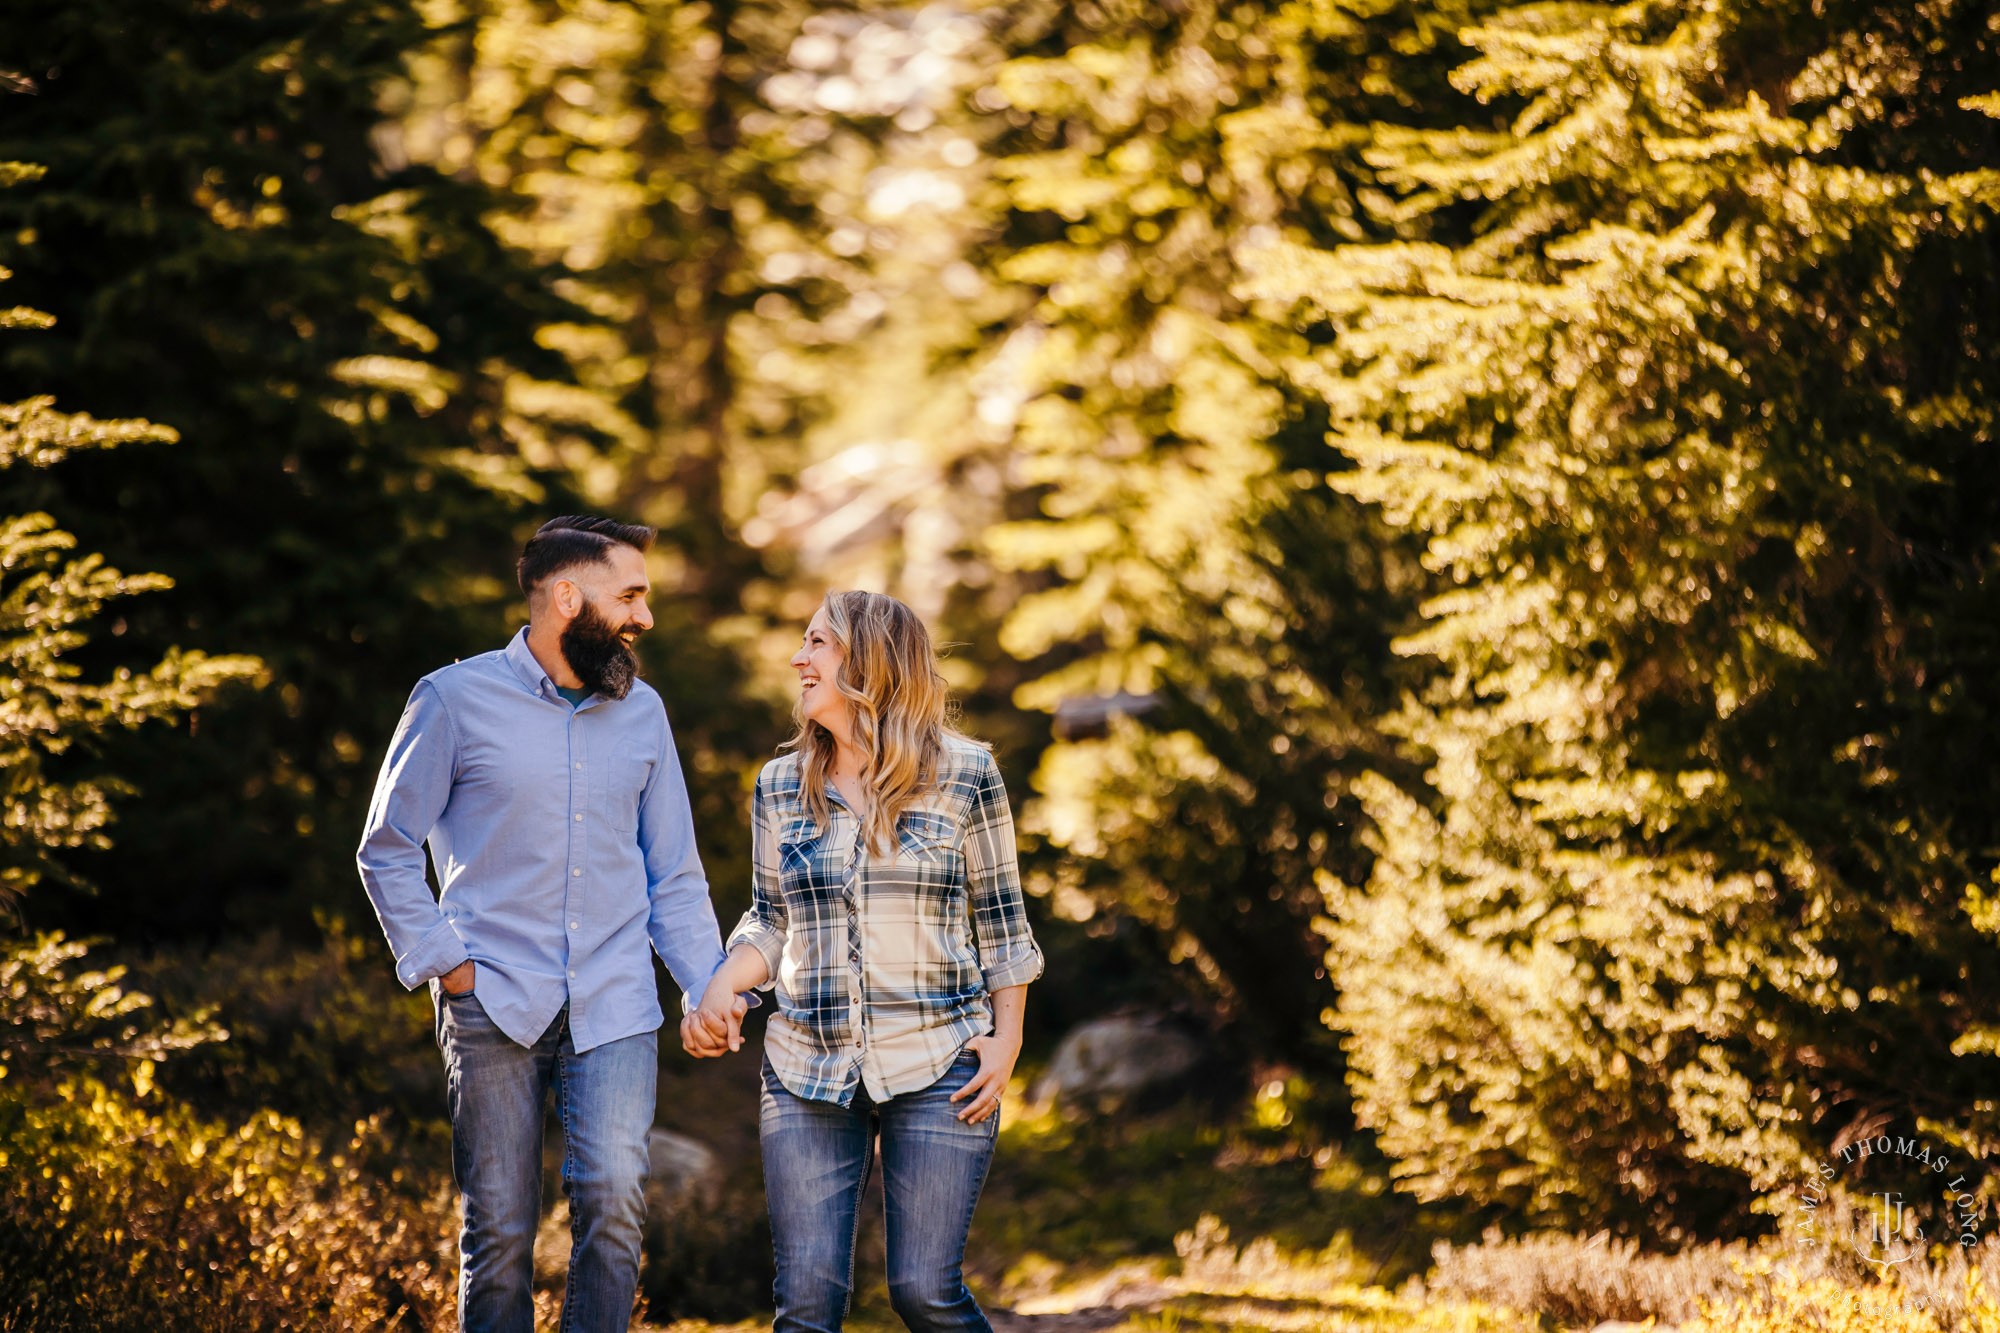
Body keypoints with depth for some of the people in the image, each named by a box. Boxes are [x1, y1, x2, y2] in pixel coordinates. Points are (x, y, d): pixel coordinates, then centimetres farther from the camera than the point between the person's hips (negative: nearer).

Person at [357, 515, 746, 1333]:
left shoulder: (641, 711, 12)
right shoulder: (456, 699, -1)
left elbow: (674, 874, 17)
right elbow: (387, 849, 4)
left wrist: (711, 989, 7)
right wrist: (442, 961, -5)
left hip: (615, 1006, 2)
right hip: (493, 1007, -2)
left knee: (614, 1201, -15)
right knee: (500, 1233, -1)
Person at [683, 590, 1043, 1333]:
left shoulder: (963, 775, 0)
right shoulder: (780, 786, 8)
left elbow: (999, 918, 5)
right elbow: (771, 921, 14)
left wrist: (1006, 1037, -3)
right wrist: (721, 989, -4)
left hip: (937, 1072, -3)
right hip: (807, 1071, 3)